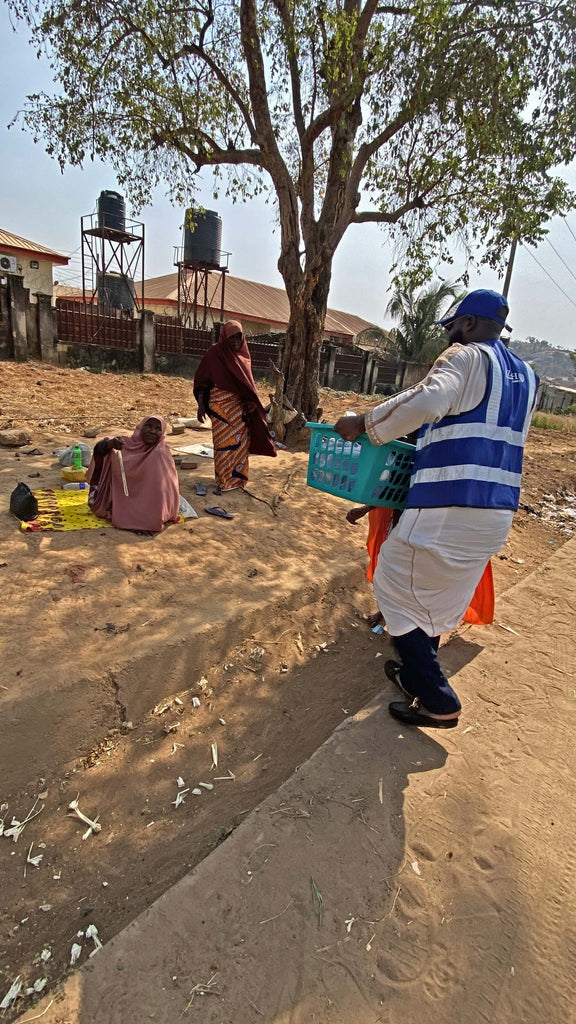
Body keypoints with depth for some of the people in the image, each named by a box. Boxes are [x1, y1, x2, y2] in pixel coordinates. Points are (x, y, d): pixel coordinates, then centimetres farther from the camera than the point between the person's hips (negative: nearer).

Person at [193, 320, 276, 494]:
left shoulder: (242, 355, 9)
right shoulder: (215, 353, -5)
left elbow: (247, 381, 14)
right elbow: (201, 380, -6)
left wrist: (251, 401, -2)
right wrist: (201, 405, -12)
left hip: (240, 406, 5)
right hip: (221, 406, -4)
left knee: (240, 441, 6)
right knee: (224, 442, -2)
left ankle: (237, 477, 19)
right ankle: (223, 481, 8)